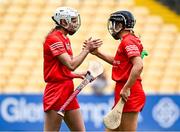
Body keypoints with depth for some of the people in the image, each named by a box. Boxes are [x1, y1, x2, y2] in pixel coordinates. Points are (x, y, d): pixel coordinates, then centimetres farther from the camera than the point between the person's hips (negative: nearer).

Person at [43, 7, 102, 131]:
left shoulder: (65, 39, 16)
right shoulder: (54, 39, -13)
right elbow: (71, 65, -19)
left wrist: (79, 75, 7)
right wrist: (87, 49, -11)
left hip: (68, 90, 10)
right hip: (56, 91, -10)